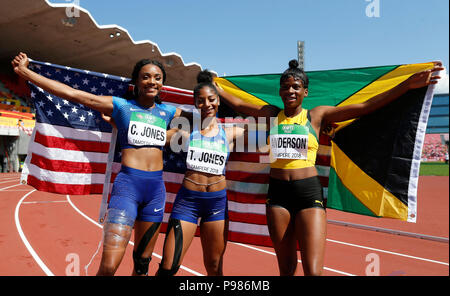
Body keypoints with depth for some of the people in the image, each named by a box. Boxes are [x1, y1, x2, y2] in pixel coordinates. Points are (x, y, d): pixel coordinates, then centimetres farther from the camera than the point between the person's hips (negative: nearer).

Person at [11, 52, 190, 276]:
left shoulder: (167, 112, 14)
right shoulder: (121, 105, 4)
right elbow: (72, 94, 2)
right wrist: (24, 72, 2)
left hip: (156, 188, 4)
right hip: (127, 184, -3)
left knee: (142, 263, 13)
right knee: (108, 267, -11)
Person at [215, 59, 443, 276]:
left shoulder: (317, 115, 4)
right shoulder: (273, 114, 10)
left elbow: (365, 107, 0)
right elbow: (238, 104, 19)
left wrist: (408, 84, -2)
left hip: (309, 193, -2)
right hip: (277, 192, 2)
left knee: (313, 271, -8)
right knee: (286, 269, 14)